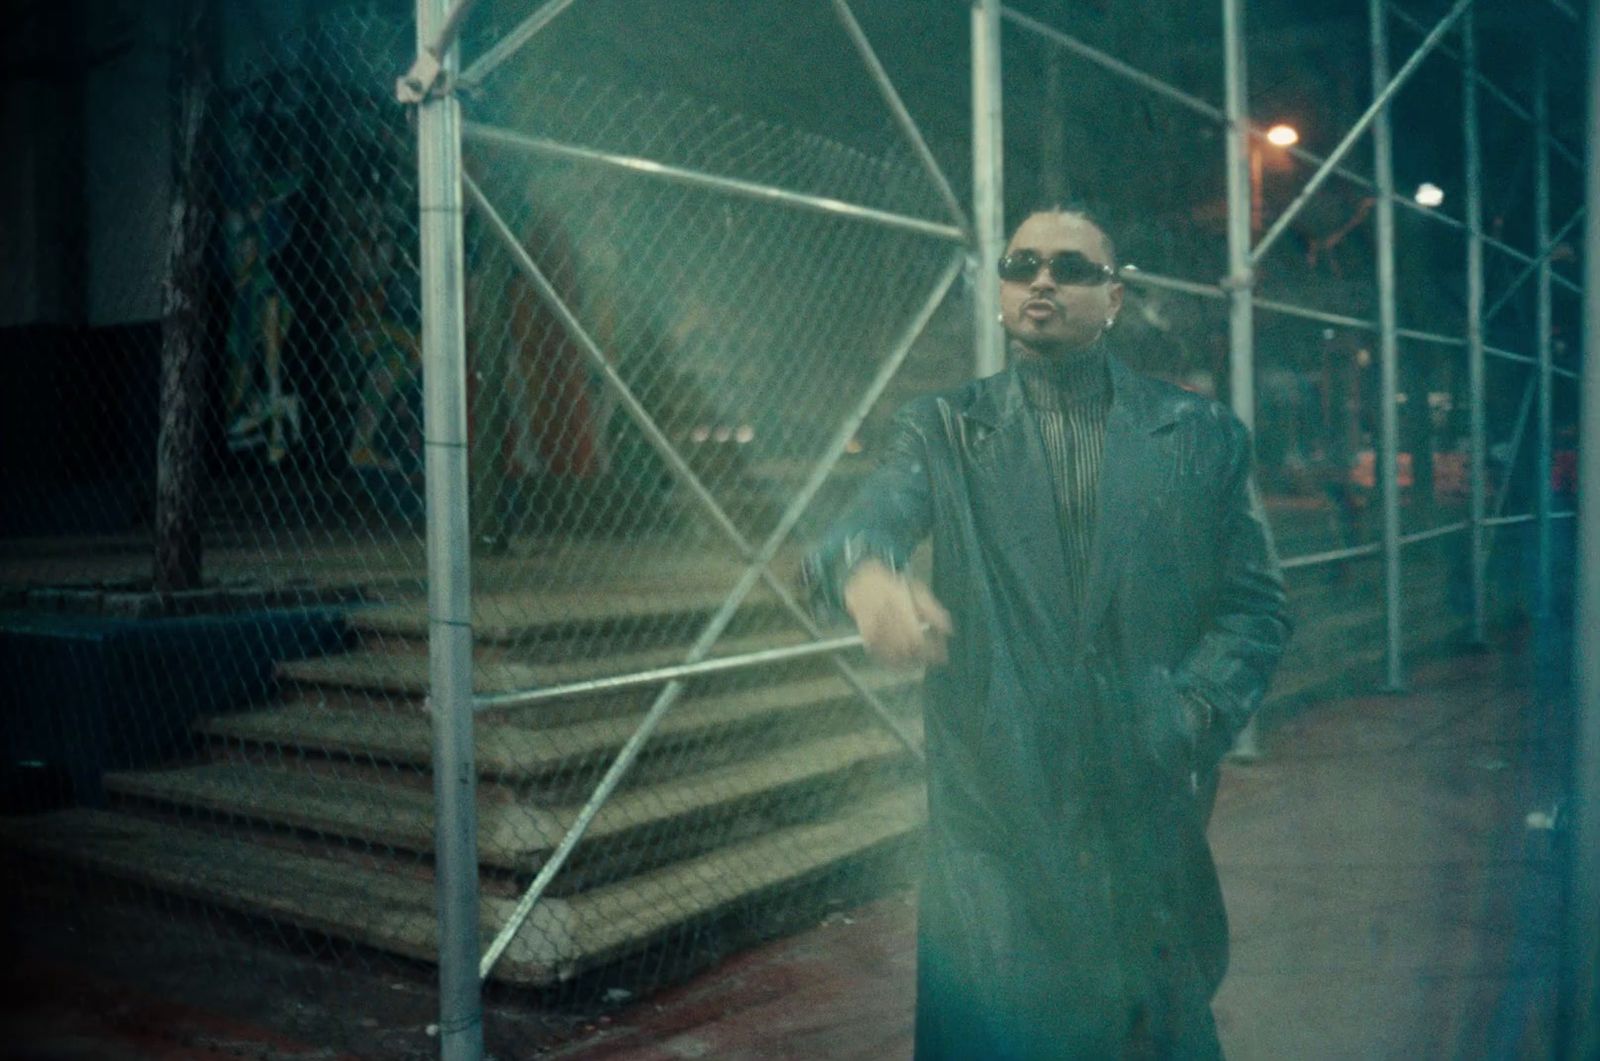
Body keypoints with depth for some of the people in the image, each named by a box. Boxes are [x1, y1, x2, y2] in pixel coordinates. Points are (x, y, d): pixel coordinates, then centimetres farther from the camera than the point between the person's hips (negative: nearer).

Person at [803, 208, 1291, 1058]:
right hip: (993, 808, -1)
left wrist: (1191, 720, -9)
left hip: (1151, 807, 1)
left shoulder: (1203, 437, 7)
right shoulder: (942, 432, 5)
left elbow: (1255, 605, 6)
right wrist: (867, 575, -37)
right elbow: (868, 524, -13)